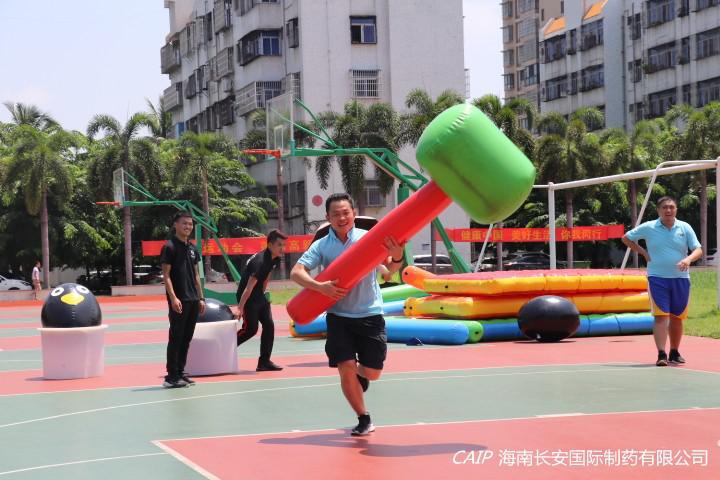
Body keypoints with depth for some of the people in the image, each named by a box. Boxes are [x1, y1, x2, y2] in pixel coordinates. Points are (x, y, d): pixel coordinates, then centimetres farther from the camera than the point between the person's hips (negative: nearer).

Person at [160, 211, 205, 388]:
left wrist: (200, 298, 13)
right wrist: (173, 298, -19)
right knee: (175, 337, -5)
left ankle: (180, 373, 17)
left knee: (187, 338, 10)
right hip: (178, 301, -7)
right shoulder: (169, 247, -6)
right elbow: (166, 274, -11)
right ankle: (171, 376, -2)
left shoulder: (192, 248, 15)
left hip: (193, 300, 7)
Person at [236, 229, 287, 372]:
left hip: (259, 295, 9)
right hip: (247, 297, -9)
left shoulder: (275, 259, 0)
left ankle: (264, 362, 4)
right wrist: (240, 308, -31)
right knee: (250, 329, -7)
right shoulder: (261, 262, -29)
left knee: (269, 325, 0)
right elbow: (249, 287, -31)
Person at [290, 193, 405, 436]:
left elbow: (390, 268, -13)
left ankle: (360, 374, 43)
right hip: (339, 316, 0)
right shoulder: (322, 246, -1)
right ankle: (363, 419, 10)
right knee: (346, 369, -9)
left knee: (372, 372, 4)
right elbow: (296, 272, -8)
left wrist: (397, 256, -37)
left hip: (370, 315, 0)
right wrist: (320, 286, -25)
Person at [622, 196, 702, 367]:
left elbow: (698, 250, -2)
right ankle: (661, 355, -15)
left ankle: (674, 353, 24)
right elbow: (626, 238, 12)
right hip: (657, 278, -2)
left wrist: (688, 259, -23)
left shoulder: (685, 228, 3)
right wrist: (643, 252, 2)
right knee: (661, 316, -11)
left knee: (676, 318, 9)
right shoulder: (648, 227, 0)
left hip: (680, 278, 2)